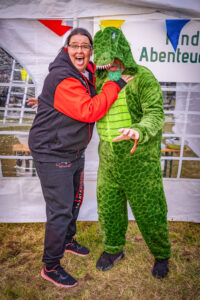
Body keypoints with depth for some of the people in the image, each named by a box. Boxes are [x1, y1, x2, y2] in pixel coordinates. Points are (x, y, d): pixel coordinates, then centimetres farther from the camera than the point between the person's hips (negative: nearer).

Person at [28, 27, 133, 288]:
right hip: (53, 154, -9)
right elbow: (89, 111, -30)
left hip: (74, 151, 10)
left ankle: (67, 241, 48)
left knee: (74, 200, 23)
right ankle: (50, 266, 21)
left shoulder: (88, 72, 7)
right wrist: (116, 85, -22)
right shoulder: (62, 79, -23)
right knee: (60, 210, -1)